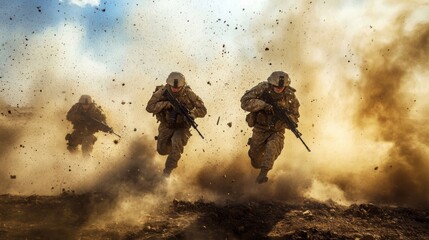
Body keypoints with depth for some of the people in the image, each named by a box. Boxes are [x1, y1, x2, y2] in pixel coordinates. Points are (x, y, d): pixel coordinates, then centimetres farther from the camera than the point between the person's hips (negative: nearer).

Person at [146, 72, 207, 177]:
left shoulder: (188, 93, -23)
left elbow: (202, 110, -19)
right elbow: (150, 107, -29)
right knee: (162, 150, 2)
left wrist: (190, 113, -40)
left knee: (177, 143, -29)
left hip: (182, 127, -2)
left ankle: (168, 171, -14)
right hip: (166, 126, 2)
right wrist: (168, 103, -40)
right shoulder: (162, 92, -21)